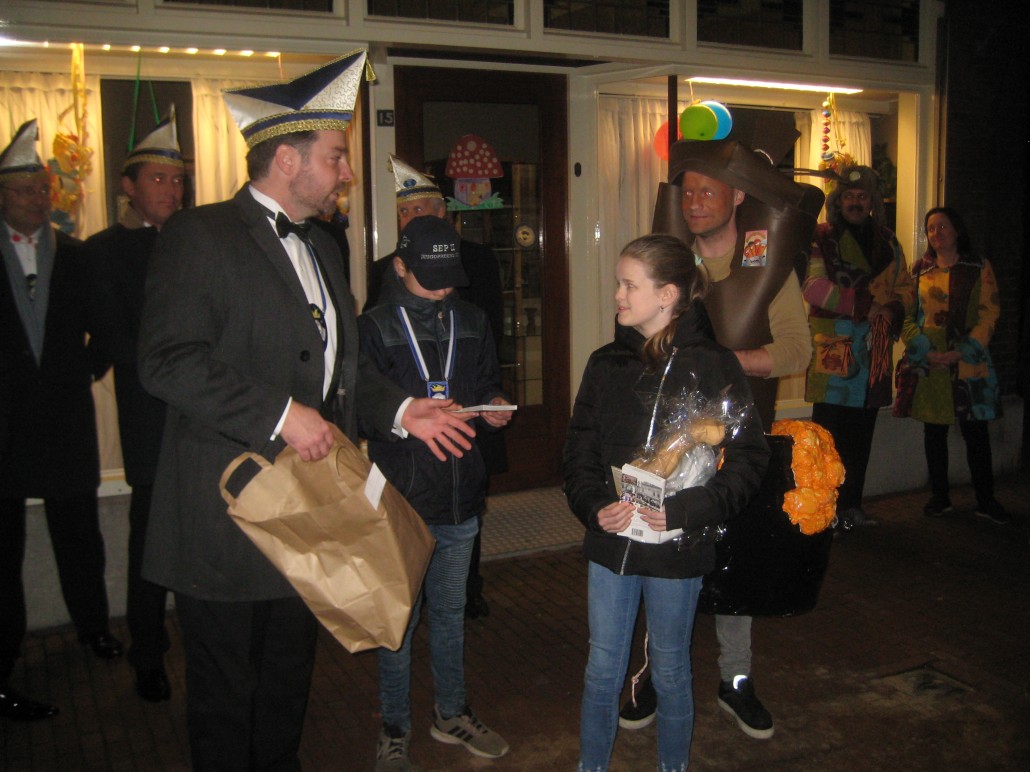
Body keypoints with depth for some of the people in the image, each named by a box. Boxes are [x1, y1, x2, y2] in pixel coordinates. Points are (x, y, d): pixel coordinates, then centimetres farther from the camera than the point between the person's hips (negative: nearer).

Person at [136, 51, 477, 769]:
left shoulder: (322, 249, 15)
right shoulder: (199, 235, -11)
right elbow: (169, 360, -21)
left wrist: (398, 409, 5)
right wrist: (280, 415, -23)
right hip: (227, 513, -7)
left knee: (290, 677, 21)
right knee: (224, 690, 8)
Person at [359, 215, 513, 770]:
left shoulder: (471, 322, 8)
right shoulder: (375, 328, -6)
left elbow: (488, 384, 16)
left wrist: (494, 406, -6)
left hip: (460, 498, 4)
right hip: (402, 499, -4)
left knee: (450, 612, 19)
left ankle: (451, 714, 36)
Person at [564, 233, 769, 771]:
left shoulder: (713, 367, -10)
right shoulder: (606, 364, 3)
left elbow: (748, 458, -11)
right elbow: (579, 448, 6)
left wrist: (689, 510, -20)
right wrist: (593, 505, -10)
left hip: (677, 547, -3)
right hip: (610, 540, 3)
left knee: (670, 671, 15)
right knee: (602, 670, 15)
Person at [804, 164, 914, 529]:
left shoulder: (887, 241, 16)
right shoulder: (822, 238, 1)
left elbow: (905, 289, 17)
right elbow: (814, 287, -12)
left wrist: (892, 310, -6)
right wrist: (867, 304, -16)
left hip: (874, 348, 5)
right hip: (832, 348, -4)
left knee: (861, 434, 9)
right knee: (830, 433, -4)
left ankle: (851, 505, 19)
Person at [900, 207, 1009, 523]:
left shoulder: (978, 268, 3)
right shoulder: (919, 271, 10)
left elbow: (989, 315, -3)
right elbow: (907, 315, 6)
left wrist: (961, 353, -14)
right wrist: (924, 351, -10)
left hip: (968, 364, -2)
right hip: (928, 364, 2)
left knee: (976, 433, 1)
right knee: (934, 432, 7)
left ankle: (986, 500, 13)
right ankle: (940, 497, 19)